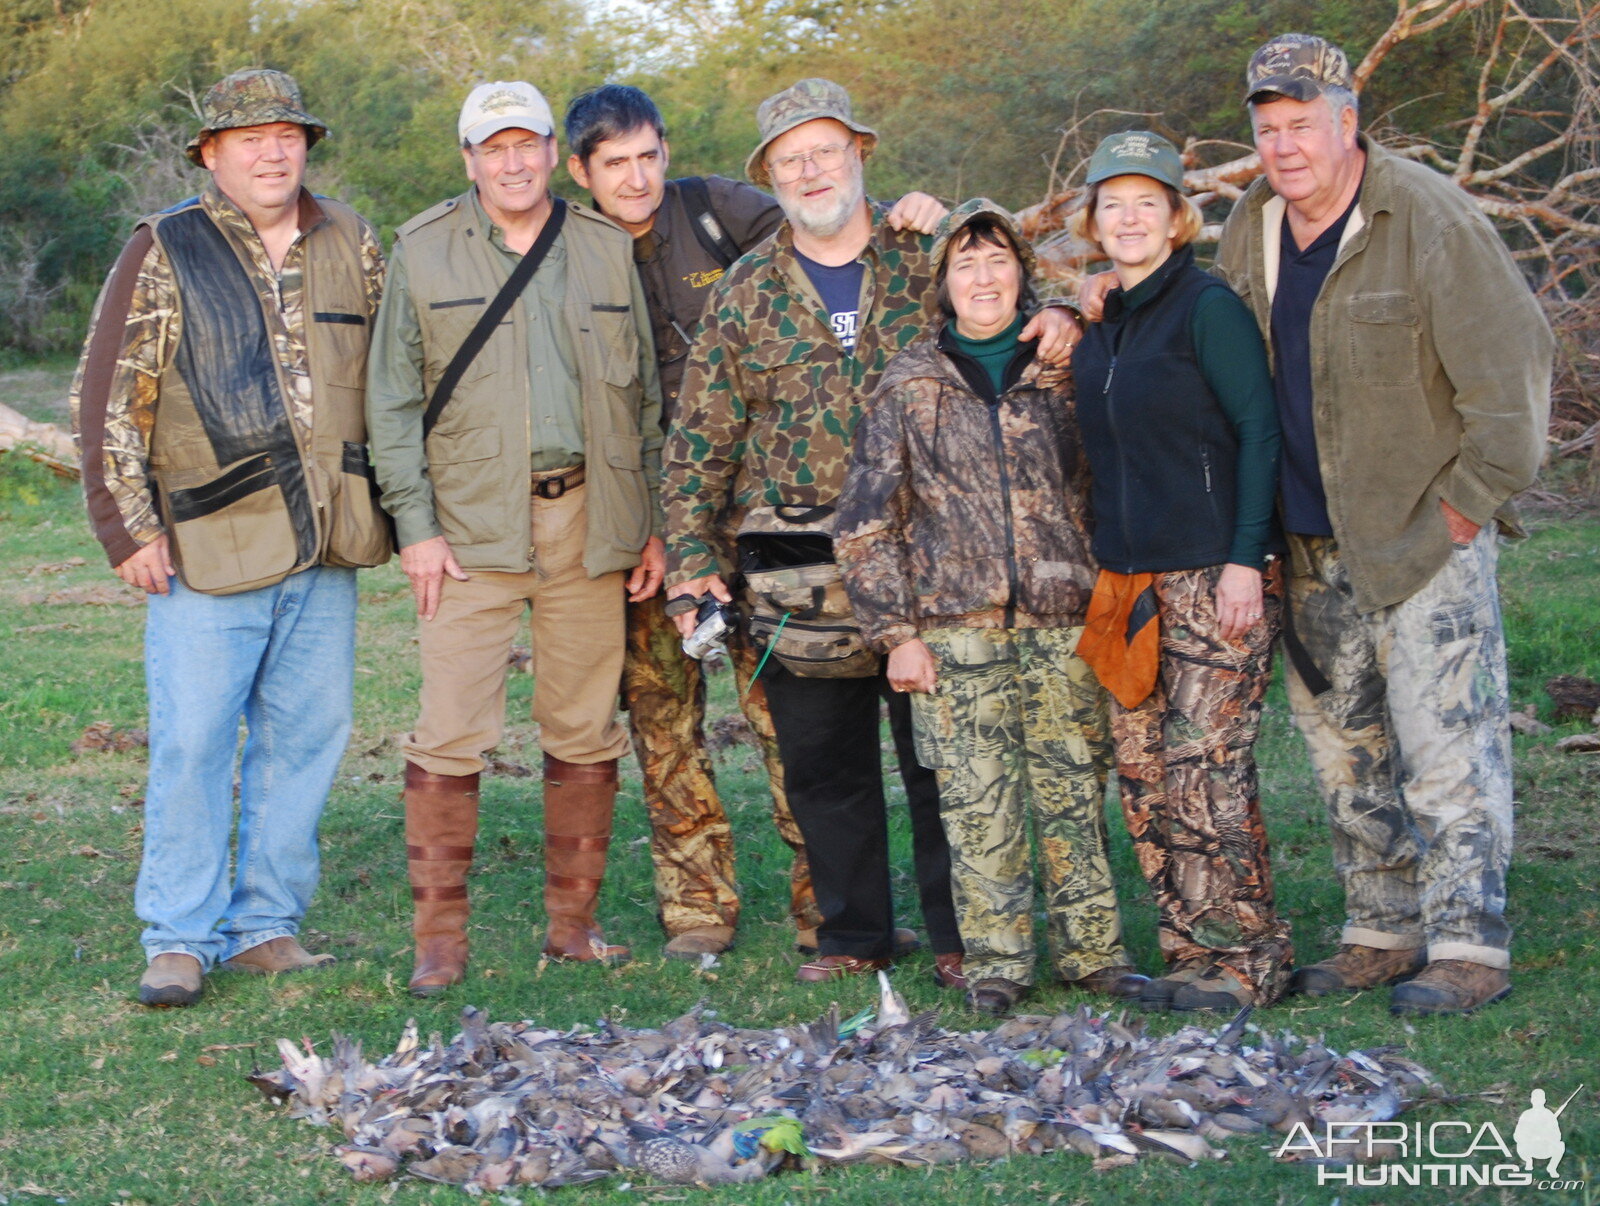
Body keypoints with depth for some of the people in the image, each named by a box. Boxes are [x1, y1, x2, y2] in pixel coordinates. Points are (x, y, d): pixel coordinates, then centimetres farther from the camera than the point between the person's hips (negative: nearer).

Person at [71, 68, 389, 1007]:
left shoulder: (350, 245, 11)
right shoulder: (164, 254, -1)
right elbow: (109, 401, -1)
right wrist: (129, 528, -6)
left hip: (326, 547, 4)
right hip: (210, 548, -4)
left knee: (307, 736, 7)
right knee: (193, 741, -4)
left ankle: (268, 925, 18)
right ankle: (181, 938, 7)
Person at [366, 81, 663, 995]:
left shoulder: (608, 250, 10)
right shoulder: (424, 253, 4)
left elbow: (647, 395, 13)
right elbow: (394, 401, 2)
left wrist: (655, 524, 8)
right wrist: (416, 525, -6)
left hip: (588, 524, 3)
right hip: (471, 528, -2)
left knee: (586, 732, 7)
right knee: (452, 736, -7)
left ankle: (575, 921, 19)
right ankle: (440, 937, 2)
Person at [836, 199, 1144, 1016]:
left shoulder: (1065, 372, 9)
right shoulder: (909, 385, 5)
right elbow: (865, 521, 5)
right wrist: (896, 632, -1)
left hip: (1063, 620, 1)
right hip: (957, 627, -1)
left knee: (1074, 791, 4)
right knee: (977, 802, 0)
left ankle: (1093, 951, 14)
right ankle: (995, 962, 10)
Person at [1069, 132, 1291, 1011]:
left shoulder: (1207, 306, -7)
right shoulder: (1099, 323, 15)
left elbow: (1260, 432, -10)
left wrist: (1245, 560, -16)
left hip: (1213, 575, -7)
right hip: (1129, 577, 7)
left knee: (1206, 769, -7)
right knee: (1142, 771, 6)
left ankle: (1246, 961, 4)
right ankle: (1190, 954, 16)